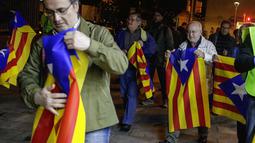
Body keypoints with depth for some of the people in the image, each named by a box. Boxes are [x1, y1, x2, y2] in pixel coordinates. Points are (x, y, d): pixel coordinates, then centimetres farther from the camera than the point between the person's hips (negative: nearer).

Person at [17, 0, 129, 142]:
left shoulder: (99, 33, -1)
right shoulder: (43, 41, 8)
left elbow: (121, 64, -14)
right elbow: (27, 75, 6)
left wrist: (89, 45, -28)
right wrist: (36, 95, -16)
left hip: (93, 121, -2)